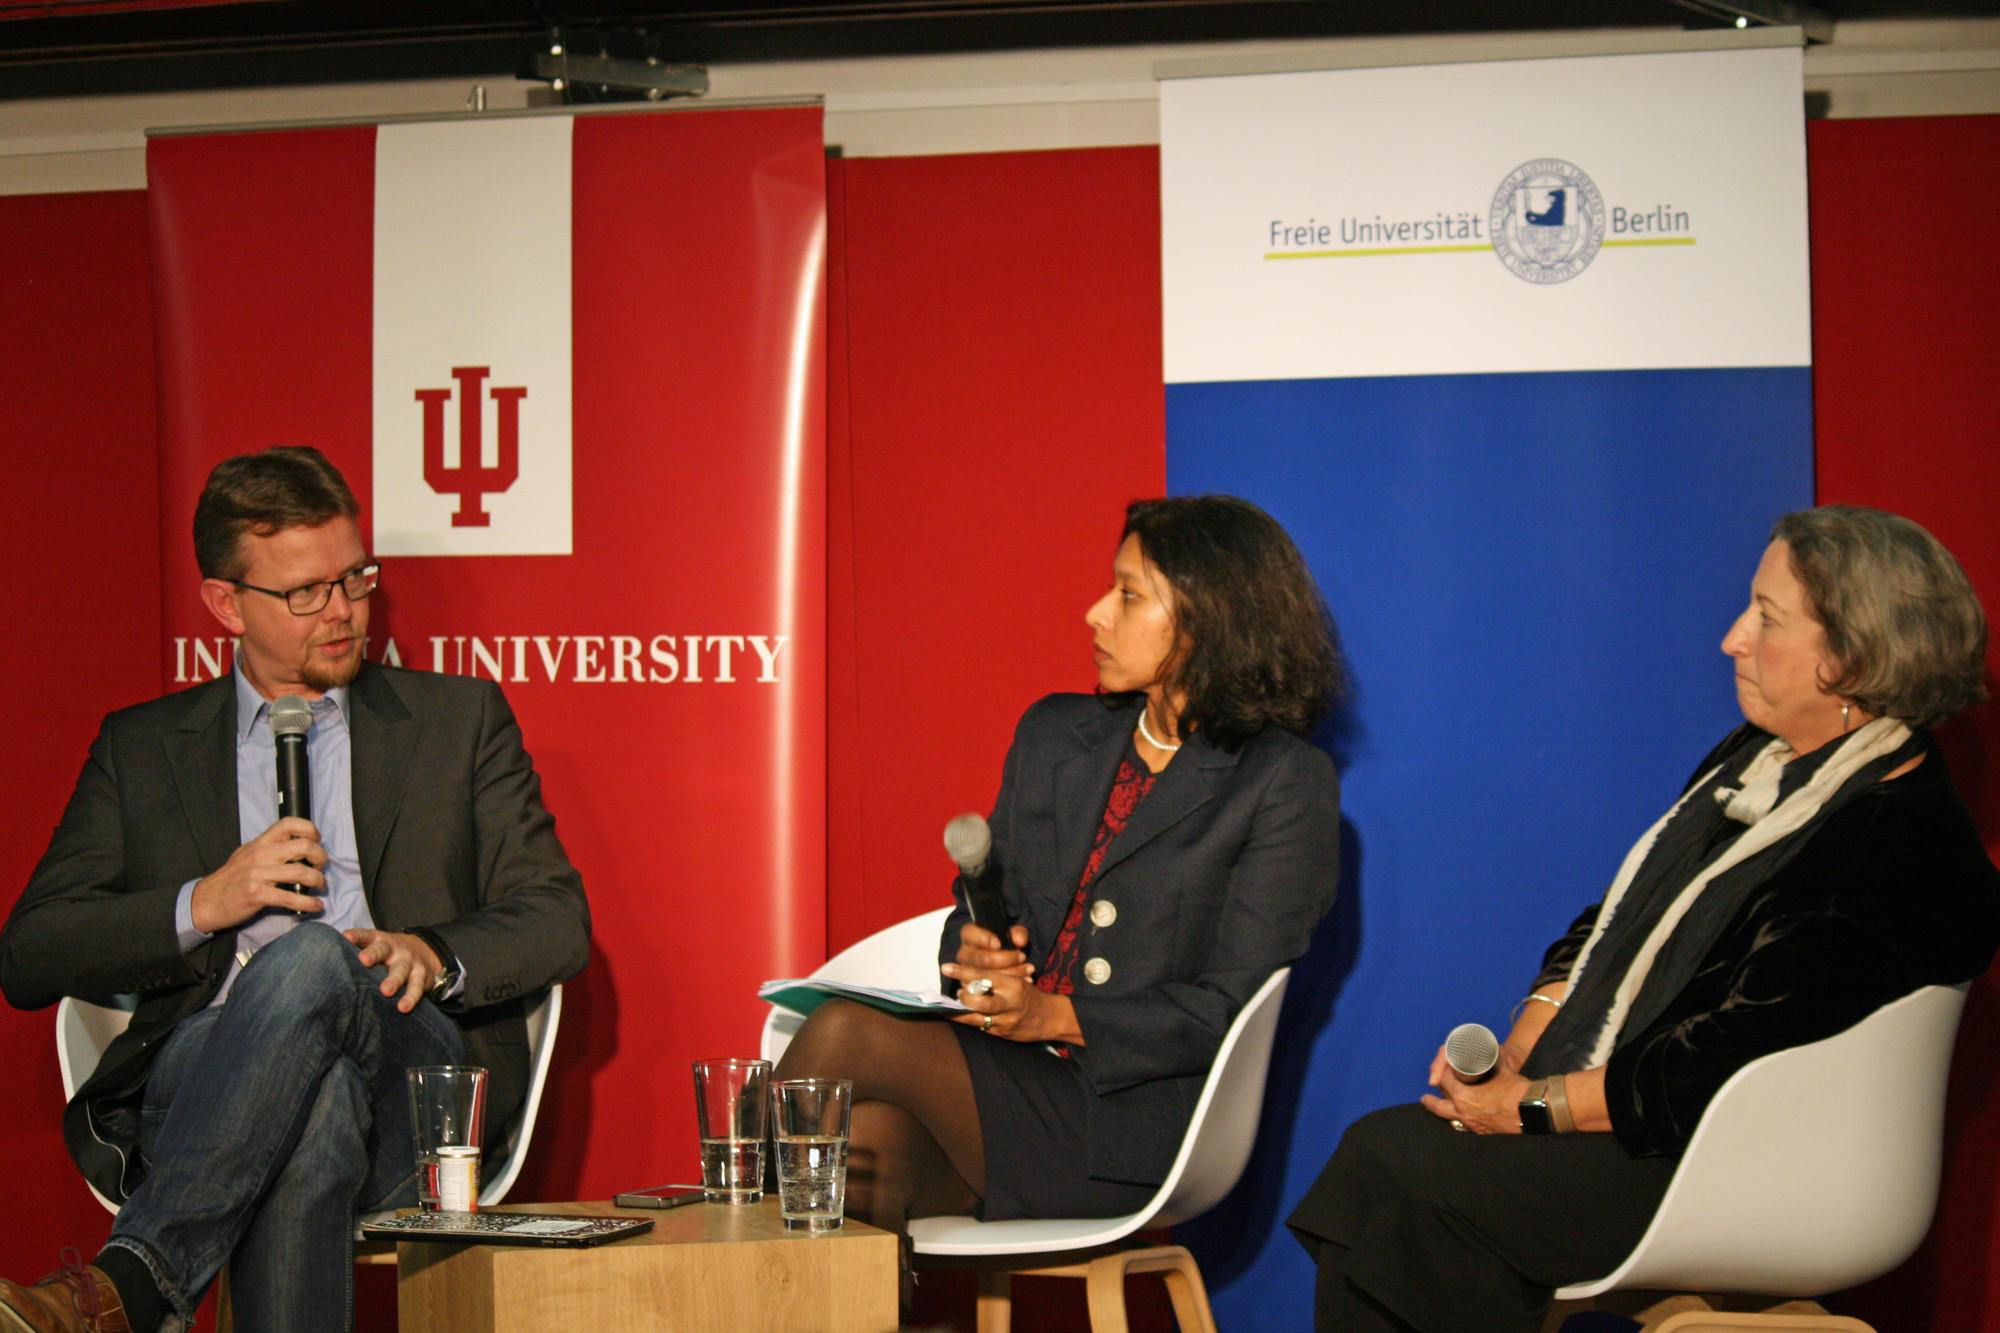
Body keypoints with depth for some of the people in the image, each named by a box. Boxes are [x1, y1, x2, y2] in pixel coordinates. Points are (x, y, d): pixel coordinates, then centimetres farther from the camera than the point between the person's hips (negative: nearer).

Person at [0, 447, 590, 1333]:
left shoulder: (459, 720, 21)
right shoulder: (141, 746, 22)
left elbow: (556, 921, 12)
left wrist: (433, 954, -11)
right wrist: (201, 906, -5)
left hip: (415, 1072, 0)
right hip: (200, 1074, 1)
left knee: (313, 958, -37)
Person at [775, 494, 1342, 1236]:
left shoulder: (1286, 784, -4)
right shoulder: (1055, 734, 18)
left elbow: (1230, 1005, -9)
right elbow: (981, 907, 19)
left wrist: (1061, 1018, -19)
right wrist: (973, 947, -6)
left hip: (1133, 1121, -6)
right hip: (1010, 1084, 6)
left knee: (844, 1034, -21)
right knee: (872, 1136, -28)